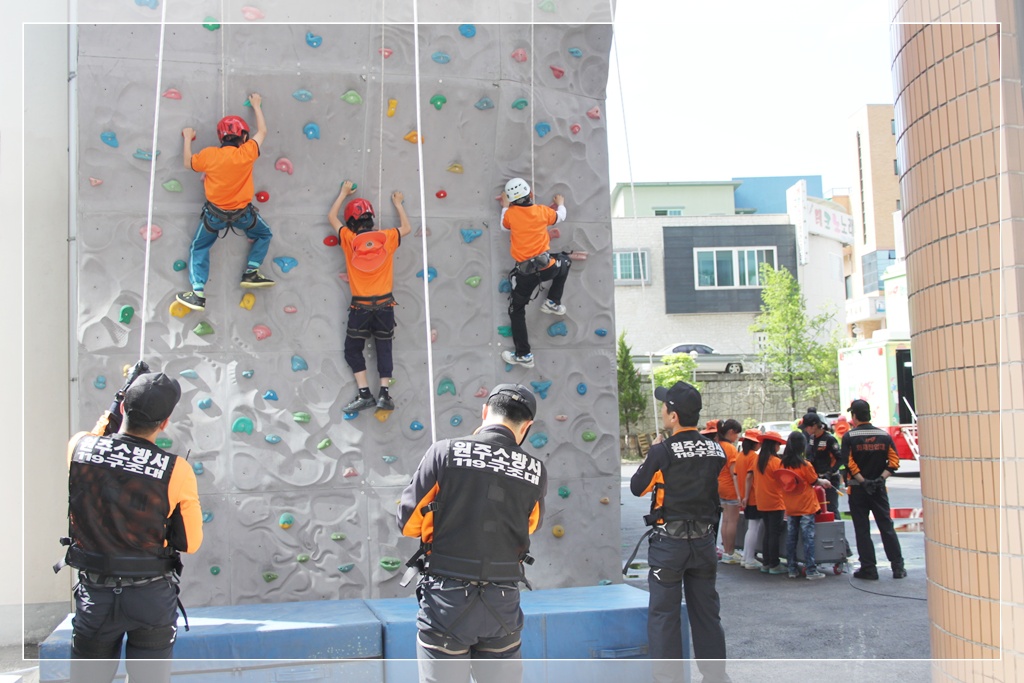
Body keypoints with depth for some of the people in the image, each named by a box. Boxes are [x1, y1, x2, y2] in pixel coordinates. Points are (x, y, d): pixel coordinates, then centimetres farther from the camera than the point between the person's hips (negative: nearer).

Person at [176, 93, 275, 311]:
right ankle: (251, 272, 15)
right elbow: (262, 131, 2)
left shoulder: (209, 155, -14)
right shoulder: (247, 153, -15)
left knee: (199, 248, 16)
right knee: (264, 235, 26)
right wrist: (256, 106, 16)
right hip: (243, 212, 0)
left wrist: (188, 139, 19)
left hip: (215, 213, 1)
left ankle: (198, 294, 7)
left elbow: (188, 164, 6)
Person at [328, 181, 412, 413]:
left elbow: (331, 216, 14)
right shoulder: (387, 238, 0)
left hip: (360, 306, -1)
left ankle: (365, 394, 2)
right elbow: (407, 228, 21)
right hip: (384, 304, 2)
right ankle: (384, 393, 1)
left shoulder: (349, 240, -2)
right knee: (384, 349, 10)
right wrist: (398, 203, 32)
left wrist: (344, 192, 25)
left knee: (353, 350, 11)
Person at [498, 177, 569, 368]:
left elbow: (505, 225, 23)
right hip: (547, 266, 1)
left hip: (525, 272, -1)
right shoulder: (542, 211, 4)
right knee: (564, 260, 34)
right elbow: (560, 216, 26)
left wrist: (504, 207, 38)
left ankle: (523, 355, 8)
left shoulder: (511, 214, 0)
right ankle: (553, 302, 27)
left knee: (516, 311, 13)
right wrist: (560, 203, 47)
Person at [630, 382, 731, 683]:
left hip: (669, 541, -5)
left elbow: (637, 487, -4)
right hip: (704, 539, 5)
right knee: (706, 610, 15)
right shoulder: (716, 451, 1)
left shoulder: (662, 452, -15)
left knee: (663, 613, 3)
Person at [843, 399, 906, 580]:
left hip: (858, 490, -3)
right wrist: (881, 478, -9)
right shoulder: (884, 435, 3)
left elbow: (848, 463, -16)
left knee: (862, 530, 3)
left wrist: (862, 481, -14)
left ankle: (868, 569, 4)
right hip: (879, 489, 3)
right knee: (887, 527, 9)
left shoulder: (849, 437, -8)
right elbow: (894, 461, -4)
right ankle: (898, 567, 10)